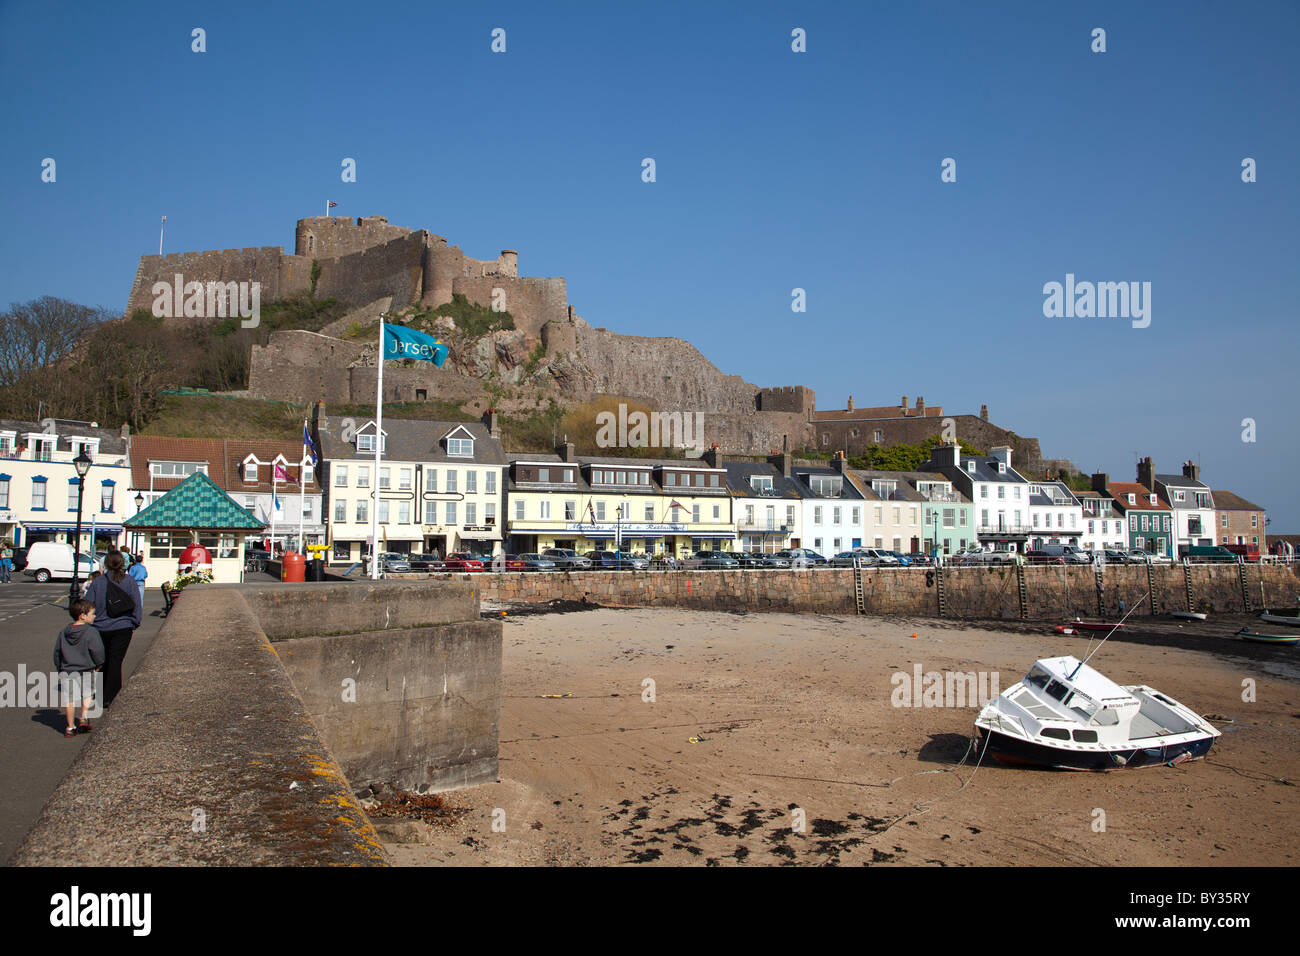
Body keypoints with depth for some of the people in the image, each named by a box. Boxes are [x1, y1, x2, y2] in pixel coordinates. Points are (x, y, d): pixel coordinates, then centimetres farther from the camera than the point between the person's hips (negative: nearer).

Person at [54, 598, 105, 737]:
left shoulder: (63, 632, 6)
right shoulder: (91, 632, -12)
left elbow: (57, 652, 12)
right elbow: (97, 651, -12)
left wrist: (60, 668, 22)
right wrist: (98, 665, 5)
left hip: (66, 670, 4)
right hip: (86, 670, -4)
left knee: (69, 698, 7)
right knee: (87, 694, 17)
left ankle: (70, 727, 11)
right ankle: (84, 717, 4)